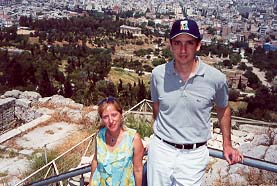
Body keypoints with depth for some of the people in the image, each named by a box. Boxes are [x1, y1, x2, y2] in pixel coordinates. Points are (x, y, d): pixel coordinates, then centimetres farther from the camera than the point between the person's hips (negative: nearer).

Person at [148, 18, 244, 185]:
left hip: (194, 155, -1)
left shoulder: (216, 78, -11)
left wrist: (227, 145, 13)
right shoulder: (158, 74, -7)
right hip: (161, 150, 2)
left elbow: (223, 109, 7)